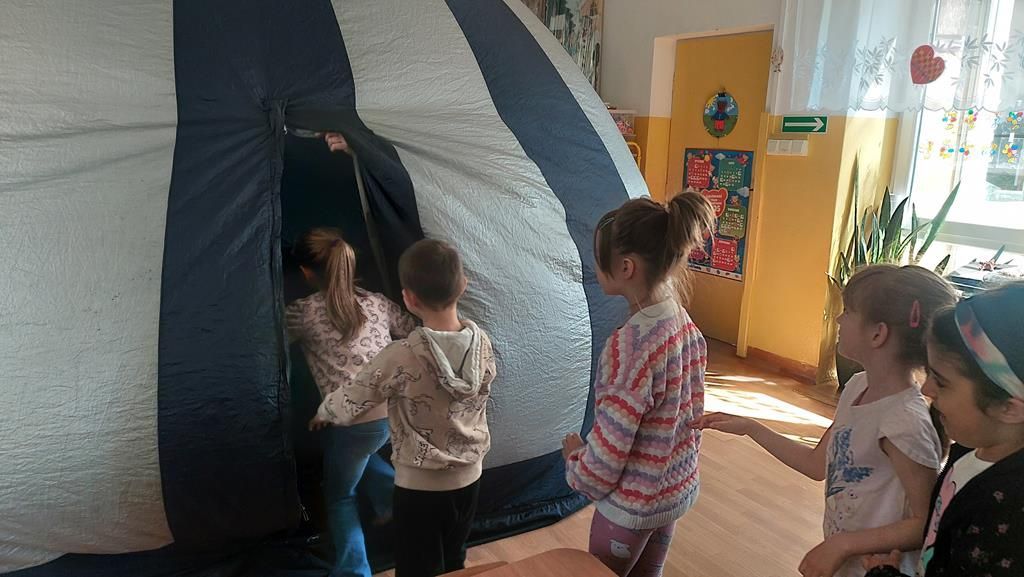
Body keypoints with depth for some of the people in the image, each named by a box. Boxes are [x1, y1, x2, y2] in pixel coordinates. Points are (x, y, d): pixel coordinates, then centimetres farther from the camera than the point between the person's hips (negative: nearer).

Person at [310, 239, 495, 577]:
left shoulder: (401, 358, -26)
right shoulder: (482, 343, -11)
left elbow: (348, 409, -15)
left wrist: (322, 411, 8)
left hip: (419, 487, -5)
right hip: (468, 478, 5)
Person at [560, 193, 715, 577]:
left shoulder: (628, 345, -31)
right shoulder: (687, 327, -6)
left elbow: (607, 452, -24)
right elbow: (692, 414, 5)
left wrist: (575, 458, -4)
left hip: (632, 503, -7)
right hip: (679, 488, 7)